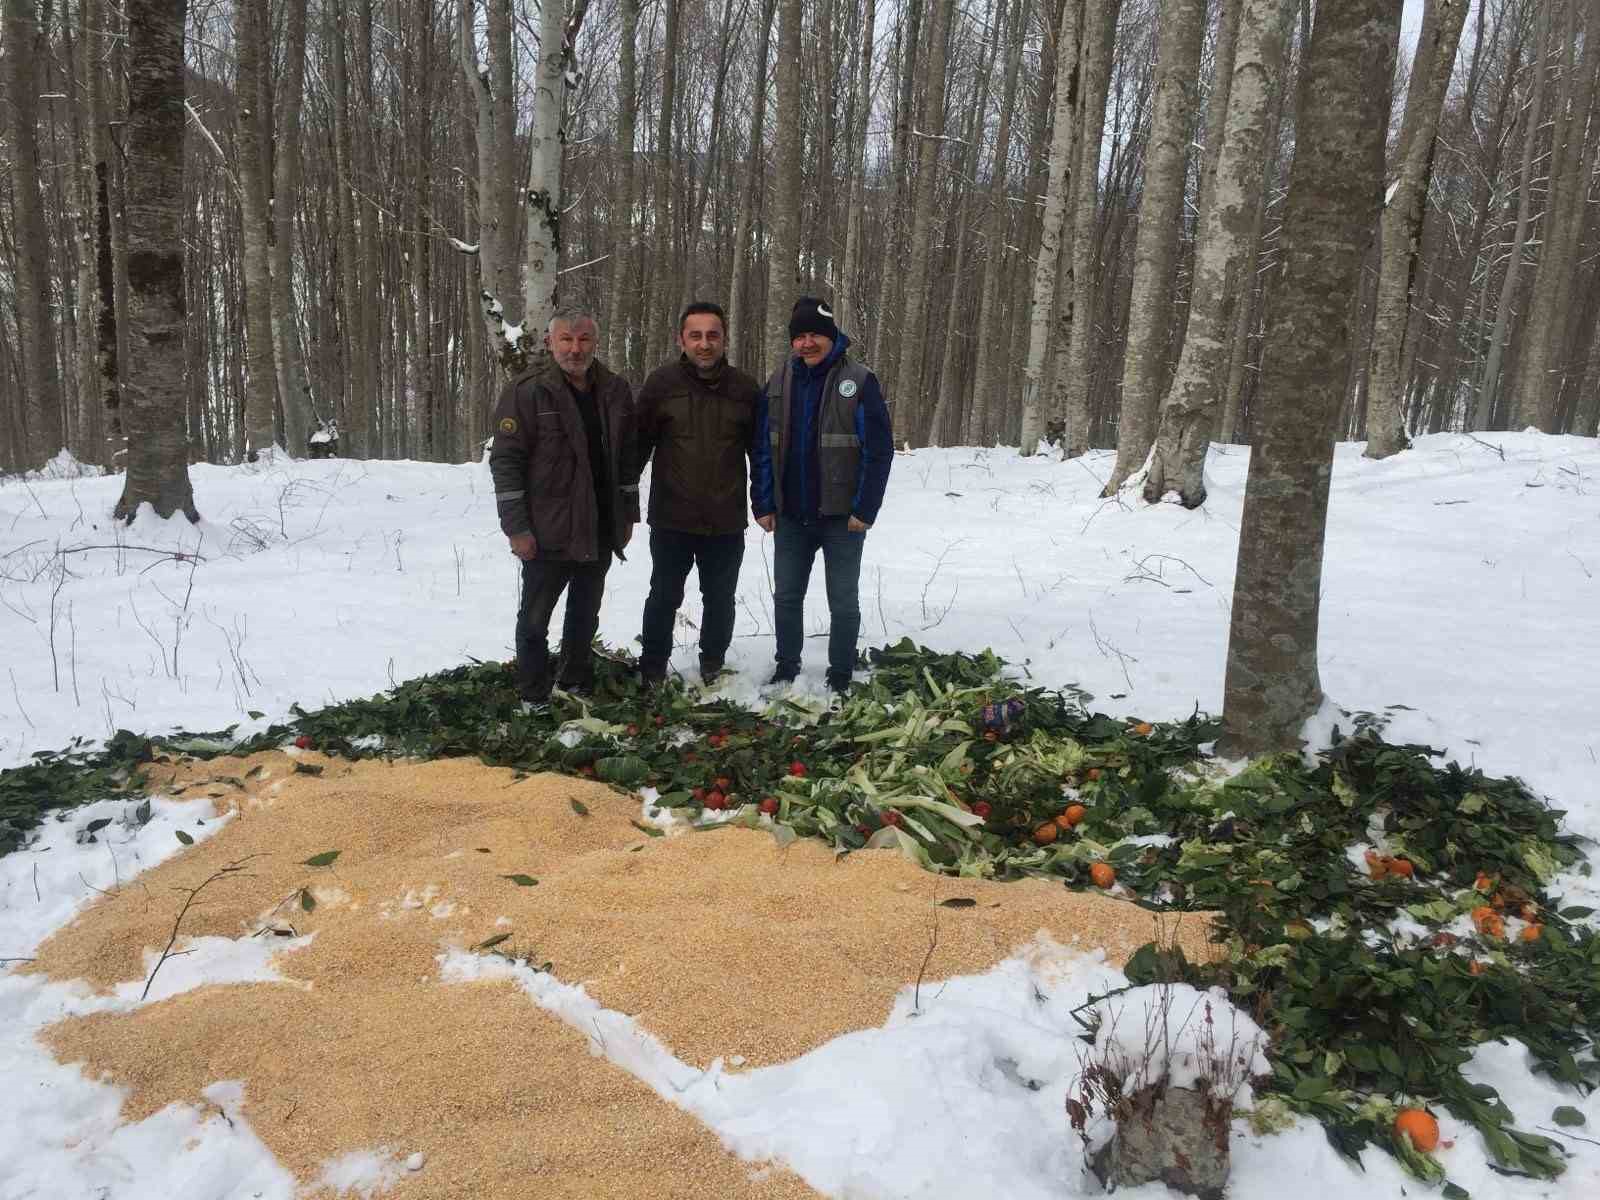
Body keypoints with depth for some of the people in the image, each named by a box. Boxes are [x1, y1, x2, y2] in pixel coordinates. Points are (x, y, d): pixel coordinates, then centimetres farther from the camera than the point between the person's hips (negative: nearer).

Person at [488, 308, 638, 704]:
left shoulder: (616, 391, 5)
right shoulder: (526, 391, -11)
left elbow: (627, 459, 13)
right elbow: (505, 461, -13)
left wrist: (628, 514, 11)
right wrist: (516, 527, -16)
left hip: (600, 533, 5)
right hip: (548, 535, -5)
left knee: (585, 616, 18)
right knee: (535, 620, 6)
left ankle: (577, 685, 34)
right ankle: (534, 697, 19)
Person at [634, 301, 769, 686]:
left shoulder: (745, 388, 1)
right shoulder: (661, 382, -5)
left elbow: (761, 451, 9)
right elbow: (638, 444, -2)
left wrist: (765, 505, 8)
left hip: (726, 522, 2)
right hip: (671, 519, -2)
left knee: (720, 599, 15)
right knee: (664, 597, 11)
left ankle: (714, 665, 34)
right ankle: (652, 670, 27)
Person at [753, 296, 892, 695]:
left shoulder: (858, 382, -9)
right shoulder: (778, 383, 5)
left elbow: (879, 451, -11)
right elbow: (764, 447, 8)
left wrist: (864, 510, -15)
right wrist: (764, 503, 1)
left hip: (842, 517, -4)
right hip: (791, 515, 4)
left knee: (843, 602, 7)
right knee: (786, 596, 13)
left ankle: (840, 679, 20)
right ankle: (786, 670, 29)